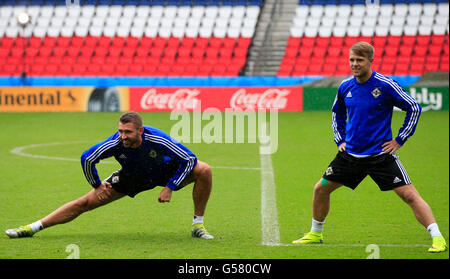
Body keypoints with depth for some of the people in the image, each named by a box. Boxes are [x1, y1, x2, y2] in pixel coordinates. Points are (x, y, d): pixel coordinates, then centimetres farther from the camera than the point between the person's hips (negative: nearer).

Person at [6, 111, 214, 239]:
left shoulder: (157, 140, -37)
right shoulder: (115, 143, -33)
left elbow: (189, 159, -25)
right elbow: (87, 159, -15)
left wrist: (170, 187, -26)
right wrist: (97, 185, -5)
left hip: (165, 172, -1)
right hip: (130, 177, 1)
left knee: (203, 170, -23)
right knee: (85, 203, -7)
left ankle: (197, 225, -8)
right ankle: (33, 228, 2)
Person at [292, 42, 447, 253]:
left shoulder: (385, 85, -14)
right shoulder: (345, 87, 2)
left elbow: (414, 108, -7)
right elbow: (337, 113, 24)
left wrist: (399, 140, -8)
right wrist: (340, 139, 13)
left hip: (381, 154, -5)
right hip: (350, 154, 5)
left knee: (409, 194, -16)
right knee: (321, 188, 8)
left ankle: (437, 239, -14)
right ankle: (315, 234, 29)